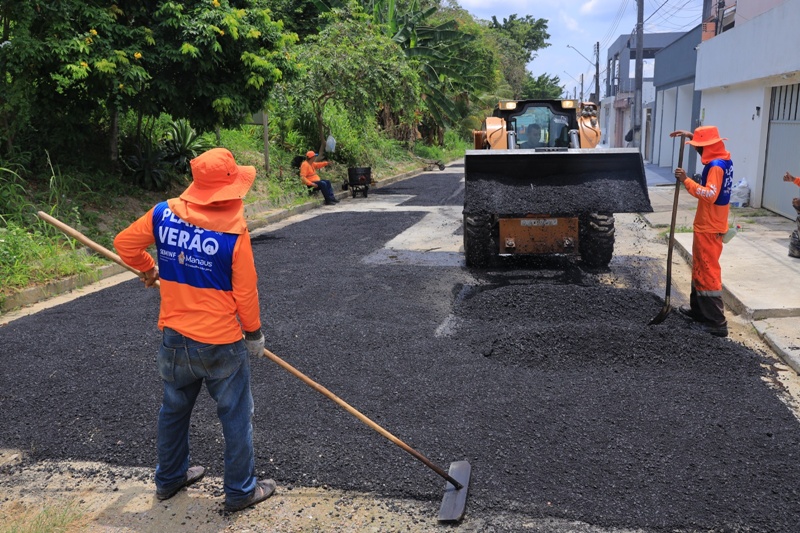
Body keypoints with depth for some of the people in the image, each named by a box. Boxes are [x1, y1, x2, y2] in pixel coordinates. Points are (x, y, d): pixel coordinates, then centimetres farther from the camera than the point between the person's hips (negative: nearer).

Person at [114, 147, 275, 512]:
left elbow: (124, 243, 6)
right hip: (221, 343, -5)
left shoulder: (164, 213, -7)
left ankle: (169, 478, 43)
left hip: (175, 338, 5)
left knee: (174, 408, 24)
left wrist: (148, 269, 24)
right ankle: (240, 491, 26)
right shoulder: (234, 232, -19)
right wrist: (254, 333, 0)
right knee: (236, 417, 12)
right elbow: (245, 293, -15)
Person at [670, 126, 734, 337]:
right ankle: (698, 309, 29)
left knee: (708, 271, -6)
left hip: (709, 228, -10)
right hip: (707, 225, 10)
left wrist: (687, 181, -27)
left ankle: (716, 322, -3)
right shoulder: (723, 157, 7)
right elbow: (707, 143, 28)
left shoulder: (716, 166, -22)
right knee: (700, 268, 18)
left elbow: (710, 195, -32)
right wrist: (690, 135, 18)